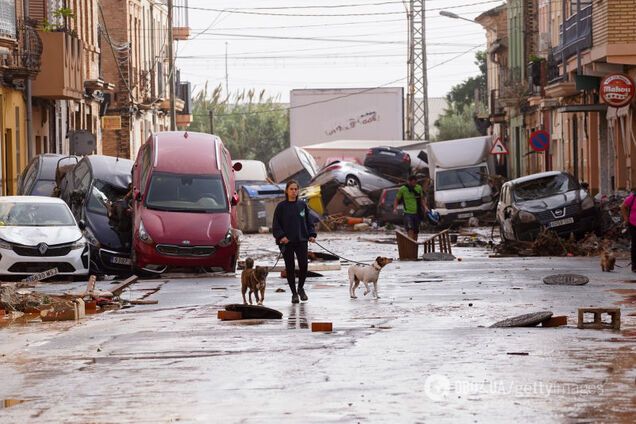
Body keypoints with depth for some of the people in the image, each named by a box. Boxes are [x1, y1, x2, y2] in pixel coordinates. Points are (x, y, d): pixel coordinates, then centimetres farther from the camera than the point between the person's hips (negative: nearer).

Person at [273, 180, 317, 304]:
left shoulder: (302, 205, 8)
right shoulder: (281, 206, 0)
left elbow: (309, 222, 12)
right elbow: (276, 224, -1)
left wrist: (311, 235, -1)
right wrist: (281, 236, -15)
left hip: (301, 240, 2)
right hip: (287, 242, -2)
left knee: (303, 265, -7)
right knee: (290, 268, 2)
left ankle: (300, 288, 18)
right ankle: (294, 293, 14)